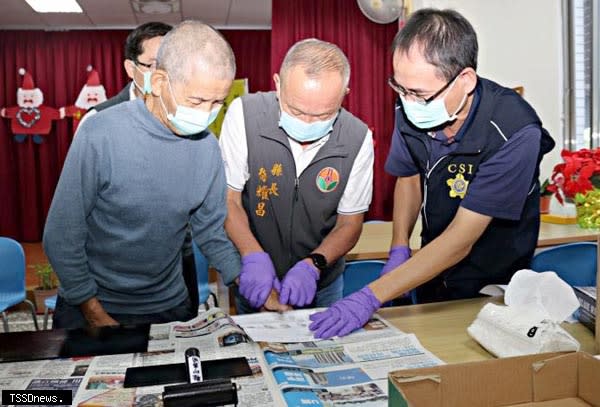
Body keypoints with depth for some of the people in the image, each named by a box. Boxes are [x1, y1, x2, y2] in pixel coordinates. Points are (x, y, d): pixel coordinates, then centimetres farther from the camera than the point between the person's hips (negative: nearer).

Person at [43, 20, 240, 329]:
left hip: (171, 306, 3)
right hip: (91, 306, -3)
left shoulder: (207, 145, -10)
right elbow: (61, 238, -15)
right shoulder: (100, 134, -21)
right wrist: (96, 315, -14)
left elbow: (211, 232, -1)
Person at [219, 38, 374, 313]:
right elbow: (228, 199, -14)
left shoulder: (358, 139, -16)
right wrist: (254, 256, -28)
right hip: (255, 281, -1)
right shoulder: (244, 114, -21)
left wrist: (313, 264, -23)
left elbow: (350, 223, -7)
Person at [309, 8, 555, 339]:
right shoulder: (410, 109, -14)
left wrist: (370, 297, -36)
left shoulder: (514, 133, -31)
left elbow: (460, 241, -32)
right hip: (431, 269, 5)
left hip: (493, 287, -5)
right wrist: (399, 250, -8)